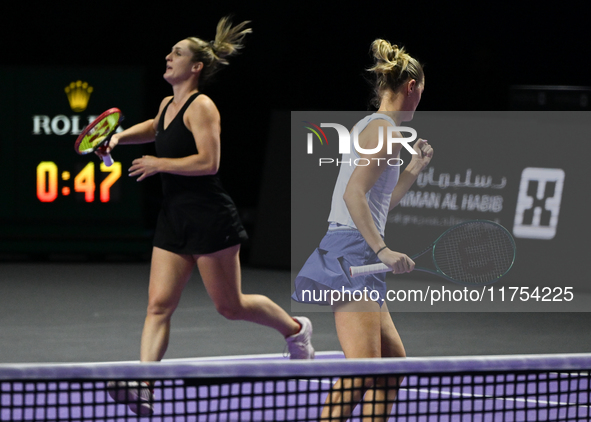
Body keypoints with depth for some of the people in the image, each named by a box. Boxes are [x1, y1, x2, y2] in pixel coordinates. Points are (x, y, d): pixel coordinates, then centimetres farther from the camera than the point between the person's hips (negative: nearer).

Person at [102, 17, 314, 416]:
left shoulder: (201, 107, -13)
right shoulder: (167, 105, 13)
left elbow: (208, 161, -23)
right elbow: (154, 129, 38)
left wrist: (158, 164, -17)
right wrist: (120, 136, 20)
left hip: (209, 217, -8)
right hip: (174, 219, 8)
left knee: (230, 305, 3)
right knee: (159, 304, -5)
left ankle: (295, 328, 27)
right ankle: (144, 384, -14)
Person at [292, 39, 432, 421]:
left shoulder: (370, 127, 20)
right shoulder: (386, 131, -9)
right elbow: (354, 195, -21)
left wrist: (414, 170, 25)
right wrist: (382, 250, -24)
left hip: (356, 258, 11)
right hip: (352, 251, -11)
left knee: (393, 361, 13)